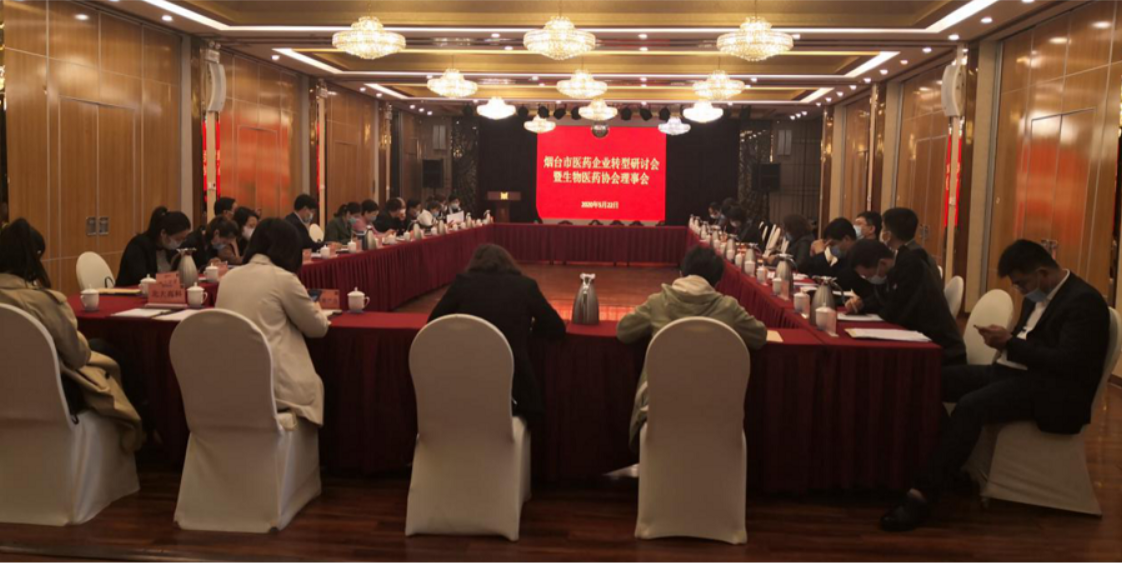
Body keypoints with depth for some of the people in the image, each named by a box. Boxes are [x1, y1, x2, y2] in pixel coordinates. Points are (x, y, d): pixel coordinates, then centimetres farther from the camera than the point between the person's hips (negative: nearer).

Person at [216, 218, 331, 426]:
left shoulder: (229, 277, 10)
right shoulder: (283, 278, -7)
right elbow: (317, 328, 4)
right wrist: (318, 311, 26)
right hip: (269, 386, -6)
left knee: (308, 381, 29)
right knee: (314, 384, 26)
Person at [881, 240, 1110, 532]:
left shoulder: (1083, 301, -12)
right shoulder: (1038, 296, 15)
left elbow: (1067, 362, -22)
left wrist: (1010, 343, -19)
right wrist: (1005, 340, -1)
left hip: (1053, 390, -9)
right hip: (1016, 373, 9)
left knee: (970, 406, -32)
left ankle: (923, 494, -34)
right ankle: (948, 463, -10)